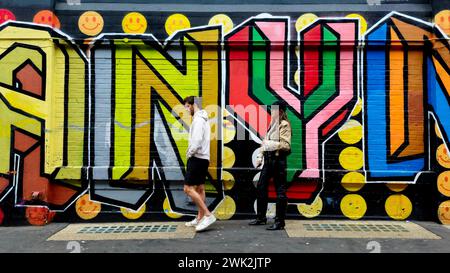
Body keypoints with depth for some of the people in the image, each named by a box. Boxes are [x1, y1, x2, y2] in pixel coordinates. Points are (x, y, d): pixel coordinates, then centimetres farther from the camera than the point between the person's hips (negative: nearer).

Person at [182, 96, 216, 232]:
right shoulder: (203, 119, 17)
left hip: (197, 158, -10)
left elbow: (197, 141, -25)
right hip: (204, 158, 10)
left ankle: (208, 215, -11)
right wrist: (191, 153, 7)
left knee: (188, 188, -10)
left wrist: (189, 154, -11)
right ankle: (200, 218, 19)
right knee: (200, 188, 13)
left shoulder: (198, 119, -15)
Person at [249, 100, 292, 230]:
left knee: (280, 191, -1)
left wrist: (271, 144, -21)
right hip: (268, 159, 9)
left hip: (278, 160, -9)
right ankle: (261, 217, 25)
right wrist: (260, 156, 12)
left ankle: (280, 222, 7)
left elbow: (286, 145, -15)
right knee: (260, 187, 12)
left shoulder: (284, 125, -8)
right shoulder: (272, 125, 16)